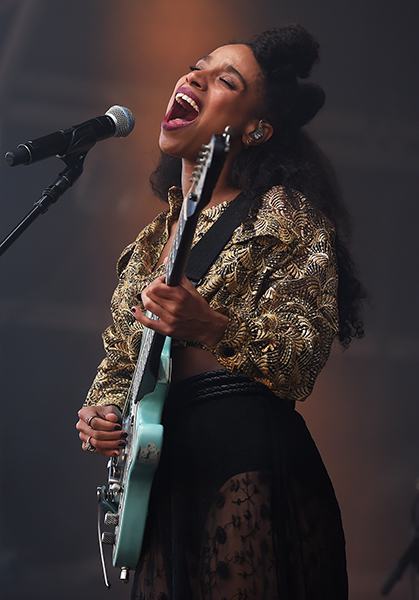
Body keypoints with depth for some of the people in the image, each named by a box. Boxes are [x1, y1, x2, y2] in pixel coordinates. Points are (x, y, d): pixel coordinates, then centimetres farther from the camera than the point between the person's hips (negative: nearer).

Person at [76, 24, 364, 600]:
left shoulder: (283, 213, -1)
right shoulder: (152, 241, 19)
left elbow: (303, 355, -12)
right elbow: (120, 359, 25)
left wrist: (212, 328, -30)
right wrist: (101, 409, 3)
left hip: (251, 463, -6)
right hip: (159, 470, 6)